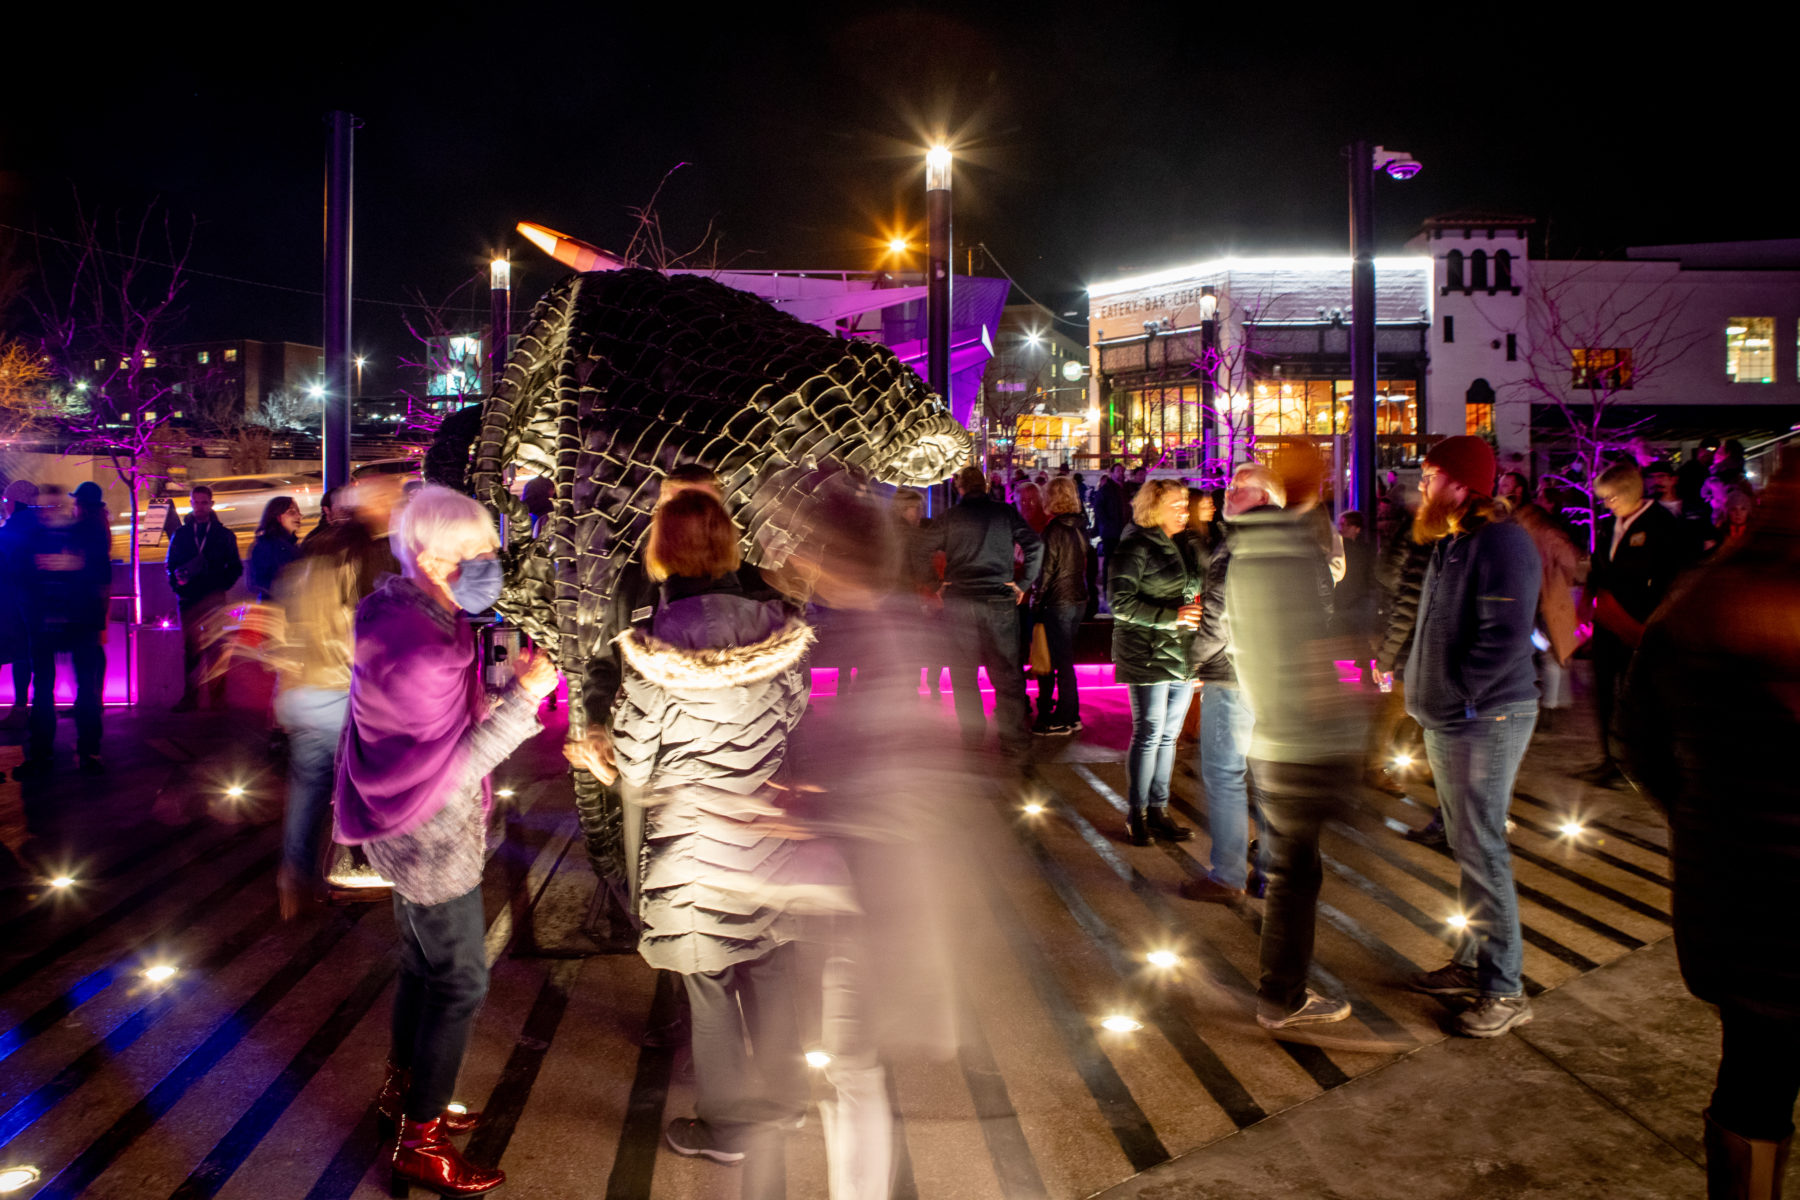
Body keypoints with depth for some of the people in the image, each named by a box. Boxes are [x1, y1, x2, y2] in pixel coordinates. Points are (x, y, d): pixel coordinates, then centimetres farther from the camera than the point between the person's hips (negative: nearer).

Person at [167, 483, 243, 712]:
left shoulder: (224, 535, 11)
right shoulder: (180, 535, 13)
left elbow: (235, 567, 9)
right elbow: (171, 566, 14)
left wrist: (222, 585, -7)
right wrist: (177, 581, -6)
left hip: (214, 599, -1)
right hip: (188, 598, 1)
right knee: (190, 650, 1)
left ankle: (217, 698, 0)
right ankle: (190, 698, 5)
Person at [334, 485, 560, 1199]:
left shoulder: (397, 605, -1)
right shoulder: (416, 649, -31)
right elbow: (452, 768, -25)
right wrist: (523, 697, -26)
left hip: (410, 829, 10)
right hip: (433, 838, -10)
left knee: (423, 964, 25)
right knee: (459, 983, 3)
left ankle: (404, 1089, 44)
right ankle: (420, 1142, 16)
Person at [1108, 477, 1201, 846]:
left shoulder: (1181, 547, 16)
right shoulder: (1136, 547, -9)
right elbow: (1120, 603, -17)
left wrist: (1194, 616, 11)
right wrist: (1172, 617, -22)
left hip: (1182, 657, 7)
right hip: (1147, 656, -7)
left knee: (1169, 735, 10)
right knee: (1149, 734, -3)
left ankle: (1158, 812, 18)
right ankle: (1137, 815, 8)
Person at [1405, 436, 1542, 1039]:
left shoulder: (1501, 543, -17)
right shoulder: (1450, 544, 15)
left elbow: (1503, 636, -24)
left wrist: (1460, 694, -18)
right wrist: (1426, 688, 13)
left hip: (1486, 719, -10)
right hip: (1447, 719, 10)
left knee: (1482, 850, -8)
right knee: (1465, 845, 16)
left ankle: (1504, 991, -1)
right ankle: (1473, 962, 27)